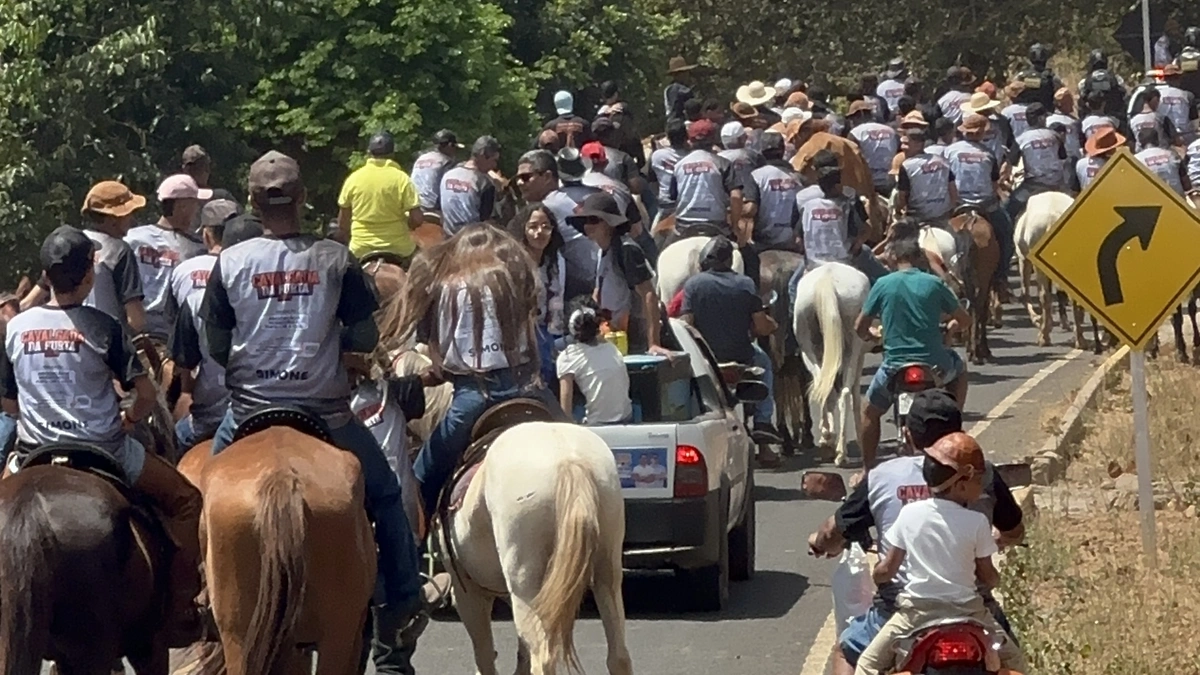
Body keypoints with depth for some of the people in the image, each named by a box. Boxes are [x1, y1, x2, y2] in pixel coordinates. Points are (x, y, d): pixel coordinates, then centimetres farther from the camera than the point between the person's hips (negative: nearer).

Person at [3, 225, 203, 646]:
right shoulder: (102, 328, -10)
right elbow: (147, 397, -10)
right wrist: (126, 421, 9)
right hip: (104, 452, -3)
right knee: (185, 501, 14)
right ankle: (180, 614, 9)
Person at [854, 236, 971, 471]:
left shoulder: (883, 285, 0)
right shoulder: (934, 284, 1)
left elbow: (860, 327, 4)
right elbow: (964, 320, 9)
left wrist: (869, 336, 27)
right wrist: (947, 329, 31)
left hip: (895, 367, -1)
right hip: (935, 365, 1)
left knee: (870, 413, 22)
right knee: (959, 369, 35)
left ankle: (868, 470, 21)